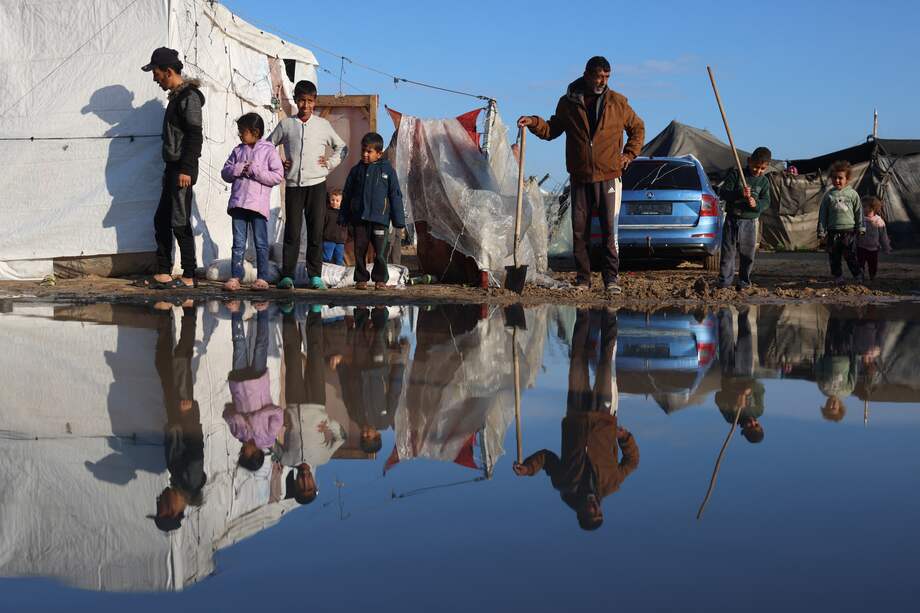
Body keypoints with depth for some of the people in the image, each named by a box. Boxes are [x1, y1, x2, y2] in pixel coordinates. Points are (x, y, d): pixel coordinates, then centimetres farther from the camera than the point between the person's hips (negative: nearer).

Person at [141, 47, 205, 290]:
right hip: (173, 168, 10)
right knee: (162, 220, 11)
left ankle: (189, 277, -2)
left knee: (180, 223, -7)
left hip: (182, 170, -10)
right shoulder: (176, 96, 17)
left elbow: (195, 136, -19)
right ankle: (163, 274, 15)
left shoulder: (189, 96, -13)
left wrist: (186, 169, -22)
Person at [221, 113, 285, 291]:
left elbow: (278, 176, -7)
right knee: (238, 243, 4)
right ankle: (235, 278, 5)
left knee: (261, 244, 1)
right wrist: (237, 169, -6)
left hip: (258, 204, -4)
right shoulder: (238, 150, 14)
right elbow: (225, 172, 14)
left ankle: (262, 278, 5)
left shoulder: (269, 150, -1)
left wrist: (254, 171, -13)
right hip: (238, 203, 4)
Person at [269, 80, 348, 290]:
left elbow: (342, 147, 19)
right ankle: (287, 275, -1)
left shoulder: (323, 125, 8)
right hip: (293, 184, 0)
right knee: (292, 231, -3)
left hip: (316, 184, 0)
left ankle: (315, 275, 3)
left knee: (316, 231, 0)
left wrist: (330, 163, 5)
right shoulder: (286, 125, 7)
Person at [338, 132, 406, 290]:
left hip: (380, 218, -2)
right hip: (359, 219, 2)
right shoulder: (357, 170, 9)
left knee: (380, 253, -2)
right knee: (360, 251, 5)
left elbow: (395, 195, 5)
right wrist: (343, 218, 11)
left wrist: (399, 220, 1)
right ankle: (361, 279, 15)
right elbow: (347, 195, 14)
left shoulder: (387, 170, 3)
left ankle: (380, 279, 10)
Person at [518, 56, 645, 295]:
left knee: (609, 230, -5)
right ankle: (583, 278, 10)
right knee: (579, 230, 3)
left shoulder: (617, 102, 3)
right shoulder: (568, 102, 5)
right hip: (580, 178, 2)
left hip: (609, 176, -1)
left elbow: (637, 128, 17)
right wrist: (534, 122, -3)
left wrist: (629, 154, 6)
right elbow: (551, 130, 16)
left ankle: (611, 278, 0)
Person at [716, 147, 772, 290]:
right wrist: (739, 194, -25)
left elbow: (766, 202, 0)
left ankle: (744, 282, 17)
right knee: (728, 251, 0)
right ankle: (724, 282, 5)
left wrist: (756, 204, -22)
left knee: (748, 254, 5)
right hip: (732, 219, -2)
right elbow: (723, 192, -9)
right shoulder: (736, 174, -2)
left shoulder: (764, 182, 6)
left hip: (750, 222, 2)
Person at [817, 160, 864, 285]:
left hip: (849, 231, -2)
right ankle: (838, 277, 15)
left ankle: (858, 276, 11)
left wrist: (861, 228, 6)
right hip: (833, 232, 2)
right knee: (834, 256, 4)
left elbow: (859, 212, 8)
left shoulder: (852, 194, 3)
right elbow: (822, 214, 8)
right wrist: (821, 231, 4)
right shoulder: (829, 195, 6)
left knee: (851, 256, -2)